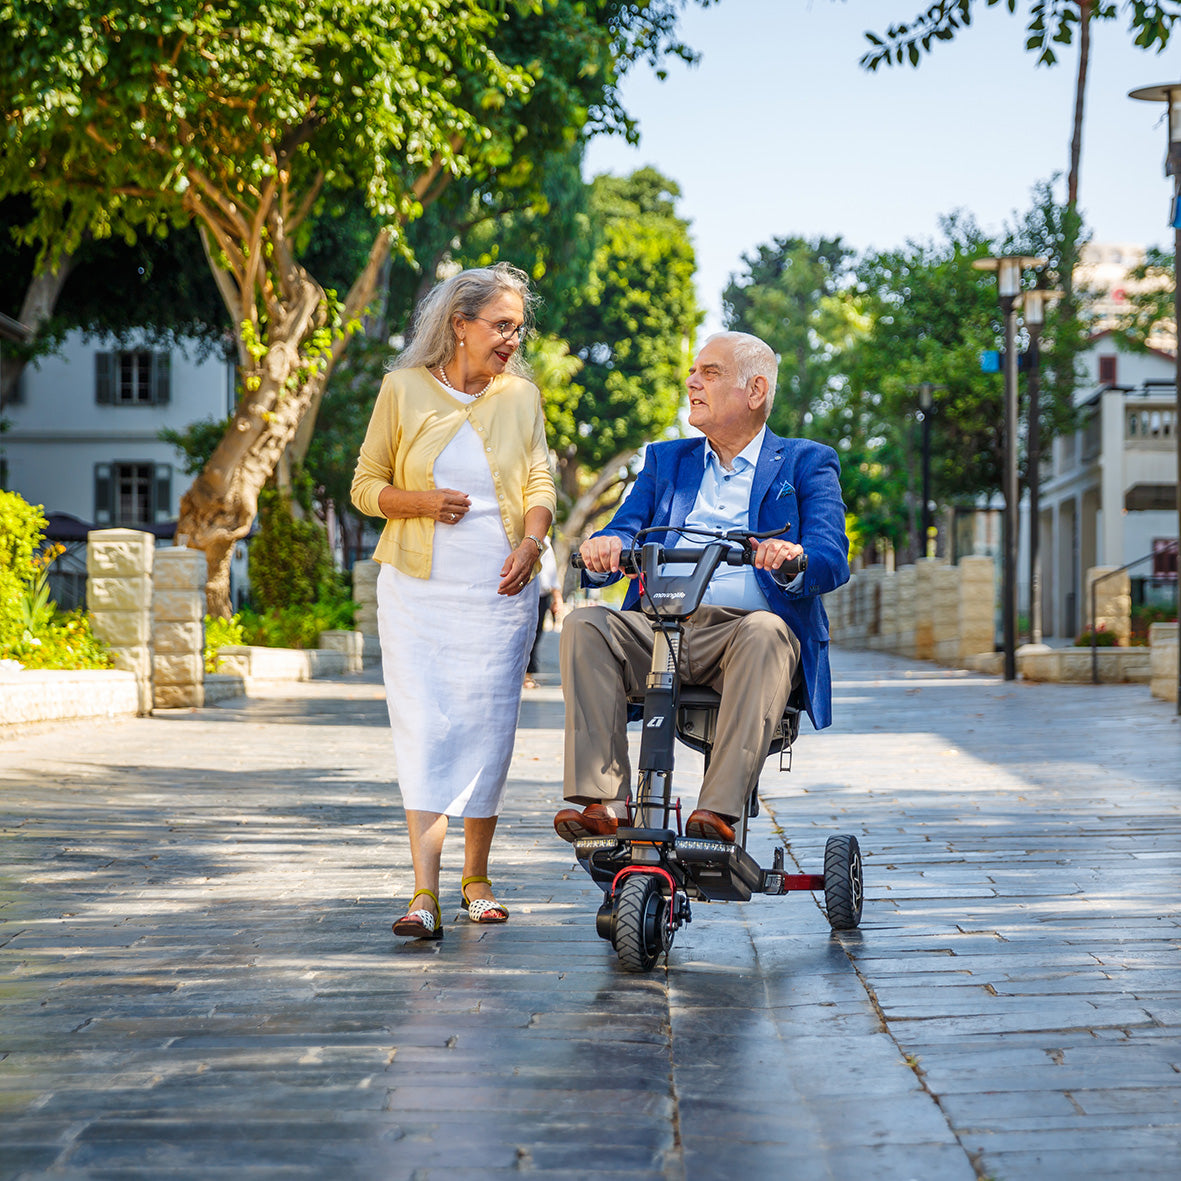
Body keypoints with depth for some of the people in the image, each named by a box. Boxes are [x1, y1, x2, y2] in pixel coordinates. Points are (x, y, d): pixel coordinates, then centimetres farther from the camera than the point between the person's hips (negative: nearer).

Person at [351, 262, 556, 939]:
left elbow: (541, 484, 8)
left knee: (488, 730, 4)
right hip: (418, 587, -2)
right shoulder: (404, 388, 2)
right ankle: (425, 892, -14)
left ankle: (477, 876, 20)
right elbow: (367, 486, 7)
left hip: (500, 589, 2)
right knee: (425, 729, -10)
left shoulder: (521, 396, 8)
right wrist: (422, 501, -12)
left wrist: (532, 540, -12)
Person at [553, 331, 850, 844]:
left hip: (744, 627, -3)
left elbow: (831, 558, -2)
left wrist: (791, 559, -28)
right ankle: (601, 800, -31)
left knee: (765, 633, -37)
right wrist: (604, 550, -16)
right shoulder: (665, 460, 26)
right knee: (584, 625, -25)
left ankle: (719, 809, -42)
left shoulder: (805, 463, 14)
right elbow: (626, 530, 10)